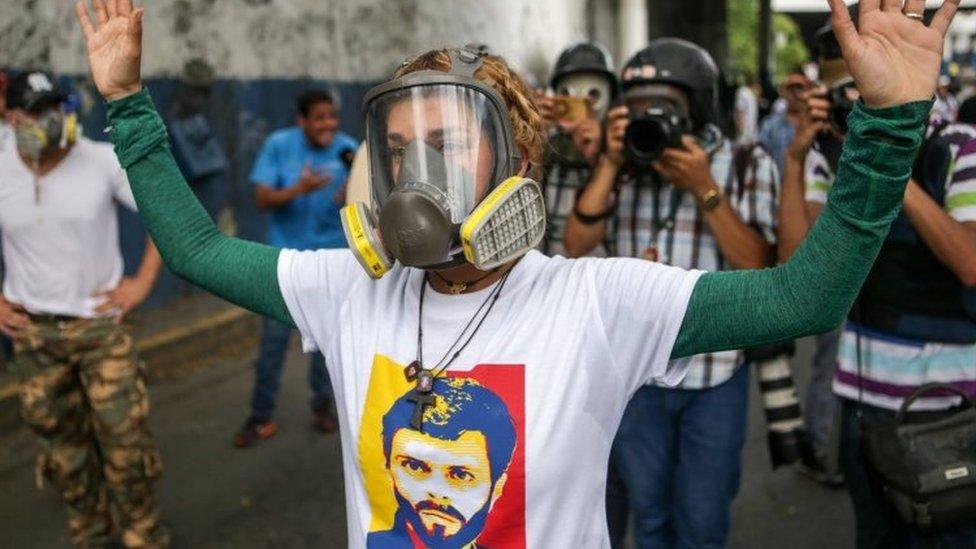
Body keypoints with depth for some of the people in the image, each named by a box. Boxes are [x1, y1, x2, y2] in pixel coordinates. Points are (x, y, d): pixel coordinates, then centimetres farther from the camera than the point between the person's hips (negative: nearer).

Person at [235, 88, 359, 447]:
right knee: (274, 337, 0)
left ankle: (322, 405, 30)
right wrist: (298, 189, -31)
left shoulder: (348, 149, -8)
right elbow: (262, 198, -14)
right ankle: (261, 417, 13)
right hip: (287, 255, -1)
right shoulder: (278, 145, -10)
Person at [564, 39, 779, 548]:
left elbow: (754, 266, -11)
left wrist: (704, 188, -20)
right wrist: (611, 163, -15)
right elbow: (577, 243, -7)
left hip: (715, 374, -2)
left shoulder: (748, 166, -3)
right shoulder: (627, 166, 3)